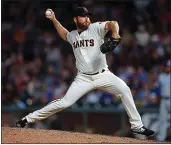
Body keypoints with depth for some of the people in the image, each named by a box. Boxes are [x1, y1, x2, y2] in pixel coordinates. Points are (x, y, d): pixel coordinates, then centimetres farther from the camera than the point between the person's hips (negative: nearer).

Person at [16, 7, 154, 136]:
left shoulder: (95, 28, -7)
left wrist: (115, 34, -46)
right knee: (65, 102, -8)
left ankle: (137, 125, -11)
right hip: (83, 78, 2)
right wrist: (54, 20, 24)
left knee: (124, 90, -22)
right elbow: (64, 34, 33)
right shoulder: (72, 35, 7)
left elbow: (112, 23, -25)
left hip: (103, 75, -1)